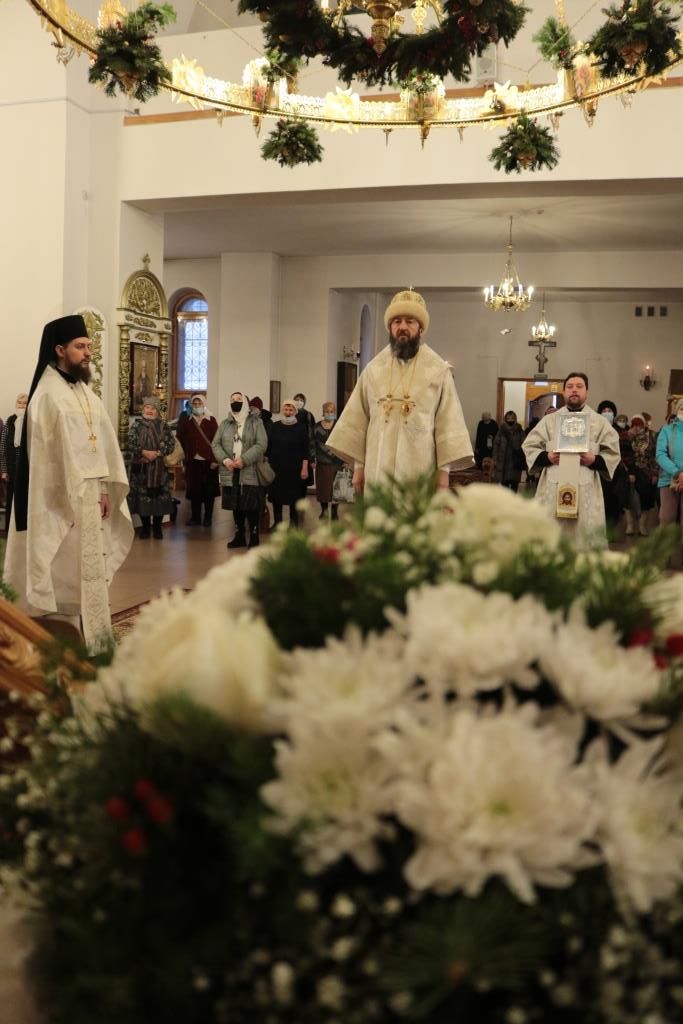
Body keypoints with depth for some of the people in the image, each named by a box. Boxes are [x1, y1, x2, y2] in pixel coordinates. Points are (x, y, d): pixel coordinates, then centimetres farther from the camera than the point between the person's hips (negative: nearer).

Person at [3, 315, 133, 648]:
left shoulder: (85, 392, 14)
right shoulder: (48, 394, -10)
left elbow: (103, 445, 10)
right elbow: (56, 452, -15)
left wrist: (105, 490, 1)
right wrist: (80, 497, -15)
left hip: (90, 494, 8)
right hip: (65, 499, -8)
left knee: (89, 569, 10)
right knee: (64, 574, -3)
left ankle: (89, 642, 17)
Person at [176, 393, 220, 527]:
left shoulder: (211, 420, 2)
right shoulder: (186, 421, 9)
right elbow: (181, 440, 8)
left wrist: (215, 460, -10)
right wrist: (183, 458, 0)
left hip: (208, 461, -2)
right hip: (192, 461, 2)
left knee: (209, 490, 2)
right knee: (194, 490, 4)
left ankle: (208, 518, 11)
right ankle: (195, 517, 13)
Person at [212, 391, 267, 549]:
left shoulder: (256, 422, 1)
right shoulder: (225, 423, 13)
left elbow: (261, 445, -9)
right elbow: (216, 444, 8)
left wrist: (244, 459, -18)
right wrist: (225, 459, -10)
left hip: (250, 472, -4)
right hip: (230, 472, 4)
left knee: (251, 505, -5)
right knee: (236, 505, 10)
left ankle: (254, 537, 6)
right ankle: (239, 536, 21)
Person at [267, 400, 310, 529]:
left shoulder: (301, 427, -1)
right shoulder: (275, 426, 7)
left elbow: (305, 450, -2)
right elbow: (268, 447, 10)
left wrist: (305, 468, -8)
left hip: (294, 469, -3)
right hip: (276, 468, 3)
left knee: (294, 497, 1)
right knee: (276, 496, 6)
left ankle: (293, 524, 10)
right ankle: (277, 522, 18)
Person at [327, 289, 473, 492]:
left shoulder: (439, 369, 1)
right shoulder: (374, 368, 9)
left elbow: (448, 421, -2)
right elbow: (358, 418, 10)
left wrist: (444, 469, -7)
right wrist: (358, 464, 6)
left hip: (420, 474, -2)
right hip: (378, 472, 2)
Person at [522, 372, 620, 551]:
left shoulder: (600, 422, 10)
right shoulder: (549, 420, 12)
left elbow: (613, 453, 6)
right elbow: (529, 446, 9)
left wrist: (594, 460, -13)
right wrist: (547, 457, -9)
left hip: (585, 490, -1)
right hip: (553, 488, 1)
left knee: (584, 535, -3)